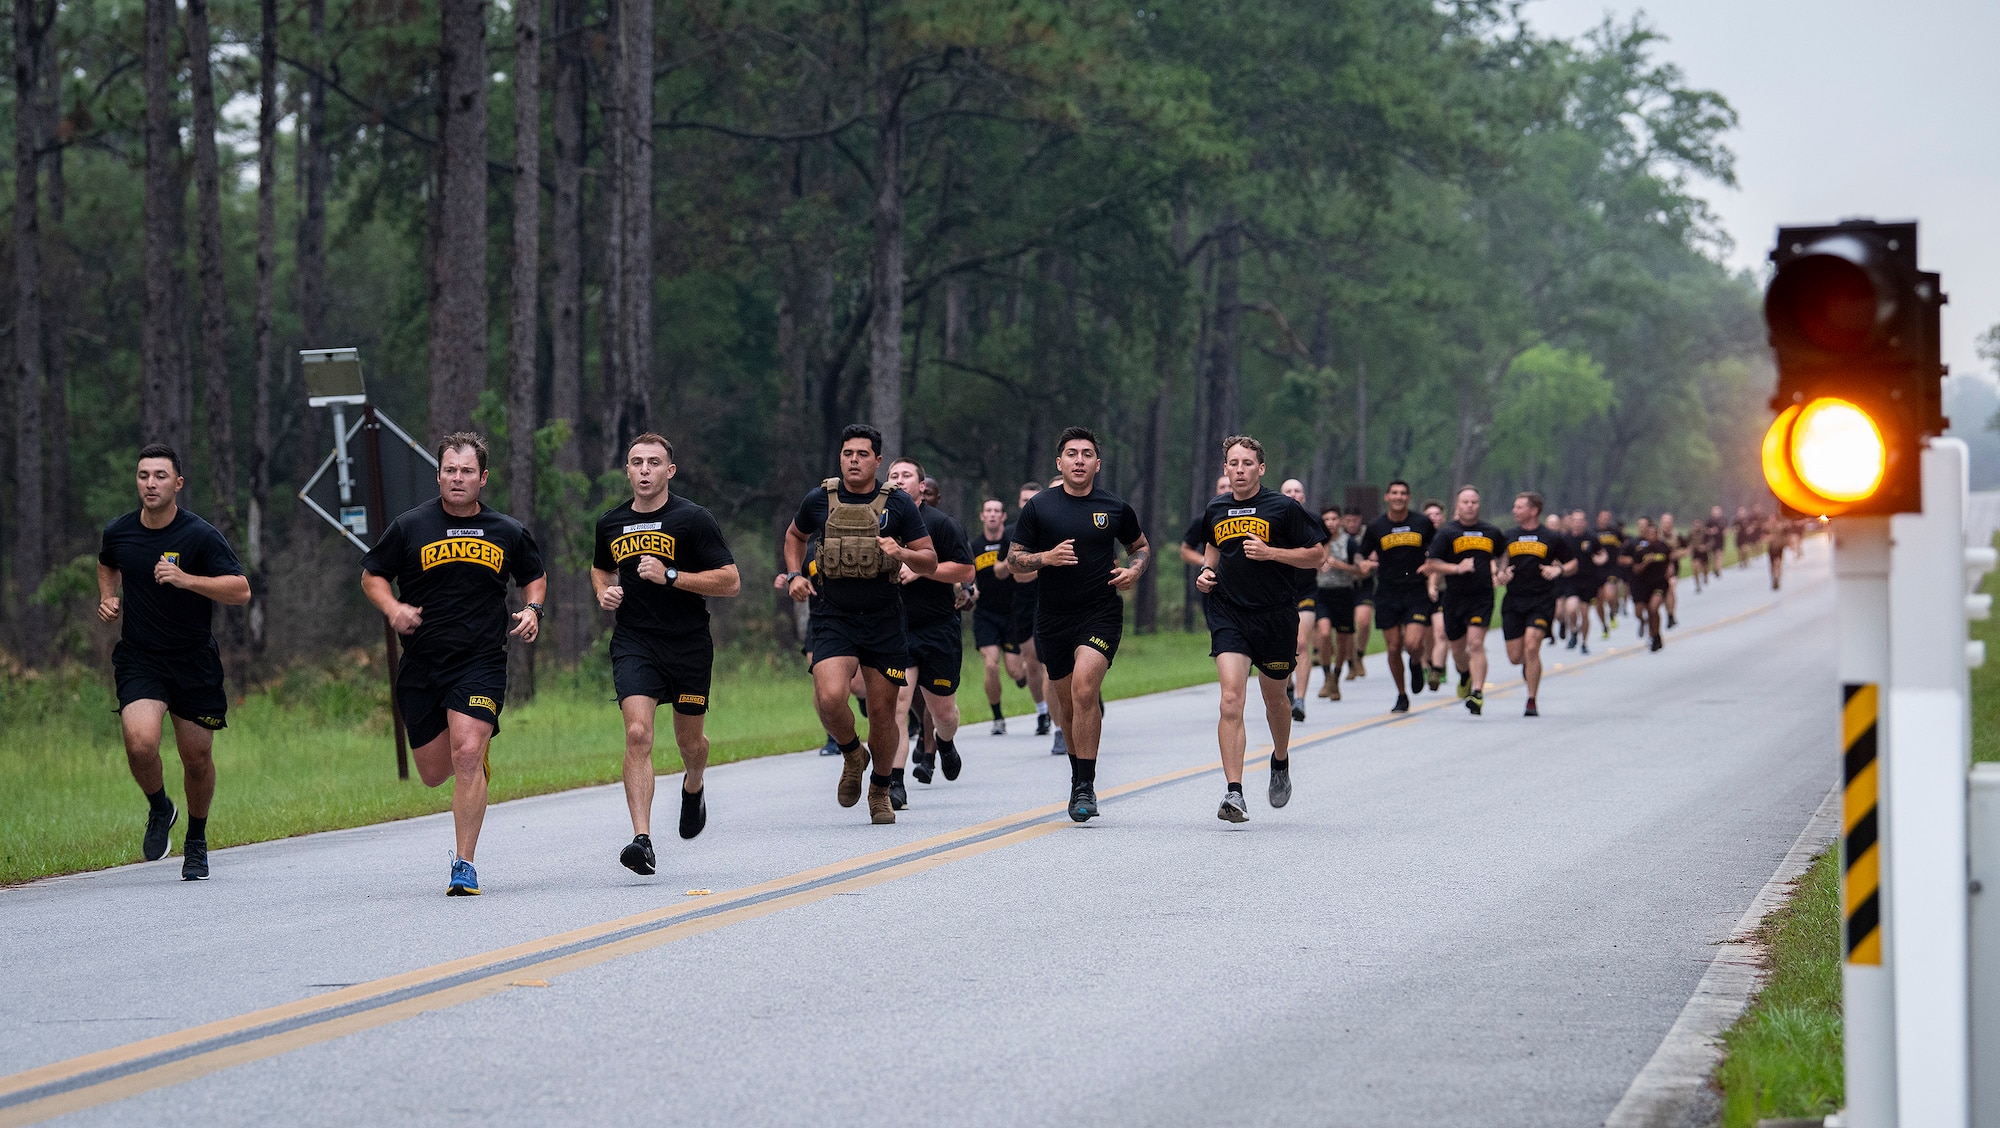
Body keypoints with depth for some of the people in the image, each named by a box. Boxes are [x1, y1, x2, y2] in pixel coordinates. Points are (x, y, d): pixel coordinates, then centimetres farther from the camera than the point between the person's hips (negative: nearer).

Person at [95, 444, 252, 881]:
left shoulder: (201, 536, -11)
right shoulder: (118, 533, 1)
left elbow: (241, 590, -17)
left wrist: (186, 579, -27)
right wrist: (108, 597, 7)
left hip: (194, 663, -1)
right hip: (138, 660, 1)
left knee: (197, 759, 5)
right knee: (141, 742, -23)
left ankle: (196, 841, 31)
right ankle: (159, 810, 8)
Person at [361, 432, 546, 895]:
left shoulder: (509, 532, 5)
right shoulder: (409, 527, 1)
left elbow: (535, 577, 22)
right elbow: (372, 576, 11)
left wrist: (532, 609, 1)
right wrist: (393, 609, -9)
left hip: (481, 661, -2)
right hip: (421, 663, 2)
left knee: (467, 755, -19)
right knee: (434, 773, 7)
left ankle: (464, 865, -13)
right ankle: (478, 763, 46)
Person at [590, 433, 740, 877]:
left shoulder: (693, 519, -6)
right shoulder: (611, 523, 7)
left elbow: (730, 581, -9)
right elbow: (601, 568, 28)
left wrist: (671, 576, -18)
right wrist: (604, 592, 4)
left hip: (689, 644, -1)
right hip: (633, 644, 1)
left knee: (689, 740, 13)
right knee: (638, 734, -18)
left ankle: (693, 788, 51)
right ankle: (642, 840, -23)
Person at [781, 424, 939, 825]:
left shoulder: (898, 504, -3)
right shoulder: (818, 501, 2)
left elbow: (930, 562, 0)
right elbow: (795, 535, 23)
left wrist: (902, 554, -21)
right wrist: (794, 574, 7)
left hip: (884, 622, 0)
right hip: (833, 618, 0)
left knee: (882, 712, 4)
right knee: (830, 697, -22)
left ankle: (880, 791, 28)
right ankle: (853, 756, 9)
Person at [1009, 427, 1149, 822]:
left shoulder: (1115, 508, 3)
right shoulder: (1038, 507, 2)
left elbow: (1140, 546, 20)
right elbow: (1014, 559, 5)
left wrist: (1134, 570, -1)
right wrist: (1045, 558, -14)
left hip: (1102, 614, -2)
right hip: (1053, 617, 2)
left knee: (1084, 689, -21)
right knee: (1067, 704, 10)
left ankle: (1086, 788, -17)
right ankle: (1079, 777, 33)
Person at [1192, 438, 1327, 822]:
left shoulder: (1283, 508, -5)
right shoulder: (1216, 509, 7)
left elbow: (1317, 554, -3)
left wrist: (1271, 553, -15)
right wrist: (1207, 572, 5)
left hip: (1276, 617, -1)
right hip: (1228, 614, 1)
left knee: (1275, 699, 15)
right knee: (1231, 699, -15)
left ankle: (1281, 763, 46)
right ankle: (1233, 793, -19)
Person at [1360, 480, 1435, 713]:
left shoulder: (1423, 523, 1)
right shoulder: (1376, 526, 1)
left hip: (1416, 592, -1)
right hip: (1387, 594, 1)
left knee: (1413, 643, -17)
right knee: (1393, 648, 2)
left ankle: (1416, 664, 20)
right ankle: (1402, 696, 20)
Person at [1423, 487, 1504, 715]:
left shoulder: (1492, 532, 7)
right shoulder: (1446, 533, -1)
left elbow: (1501, 557, 27)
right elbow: (1430, 565, -6)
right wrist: (1457, 568, -17)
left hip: (1482, 596, -1)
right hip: (1454, 598, 1)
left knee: (1476, 643, -17)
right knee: (1458, 648, 14)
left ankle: (1477, 692, -20)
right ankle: (1465, 675, 47)